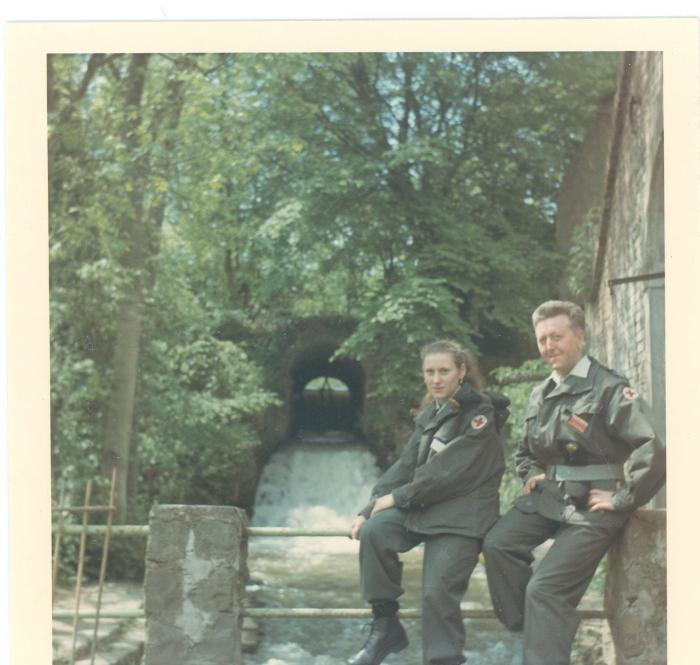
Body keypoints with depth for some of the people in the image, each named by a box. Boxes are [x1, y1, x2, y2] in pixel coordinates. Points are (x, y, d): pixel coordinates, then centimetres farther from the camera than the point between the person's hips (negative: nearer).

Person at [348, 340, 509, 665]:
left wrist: (397, 497, -15)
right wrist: (369, 509, -2)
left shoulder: (480, 413, -9)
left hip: (462, 514, -6)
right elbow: (404, 466, 10)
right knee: (374, 531, -20)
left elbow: (448, 471, -18)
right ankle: (385, 625, -8)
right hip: (423, 505, 6)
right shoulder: (428, 416, 14)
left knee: (437, 591, -18)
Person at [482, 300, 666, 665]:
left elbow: (651, 450, -20)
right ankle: (529, 632, 1)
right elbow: (524, 450, 29)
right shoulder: (541, 395, 13)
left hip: (592, 504, -7)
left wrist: (622, 499, -16)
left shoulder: (609, 388, -11)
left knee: (546, 588, -15)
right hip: (548, 495, 7)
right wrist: (530, 474, 9)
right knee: (498, 543, -13)